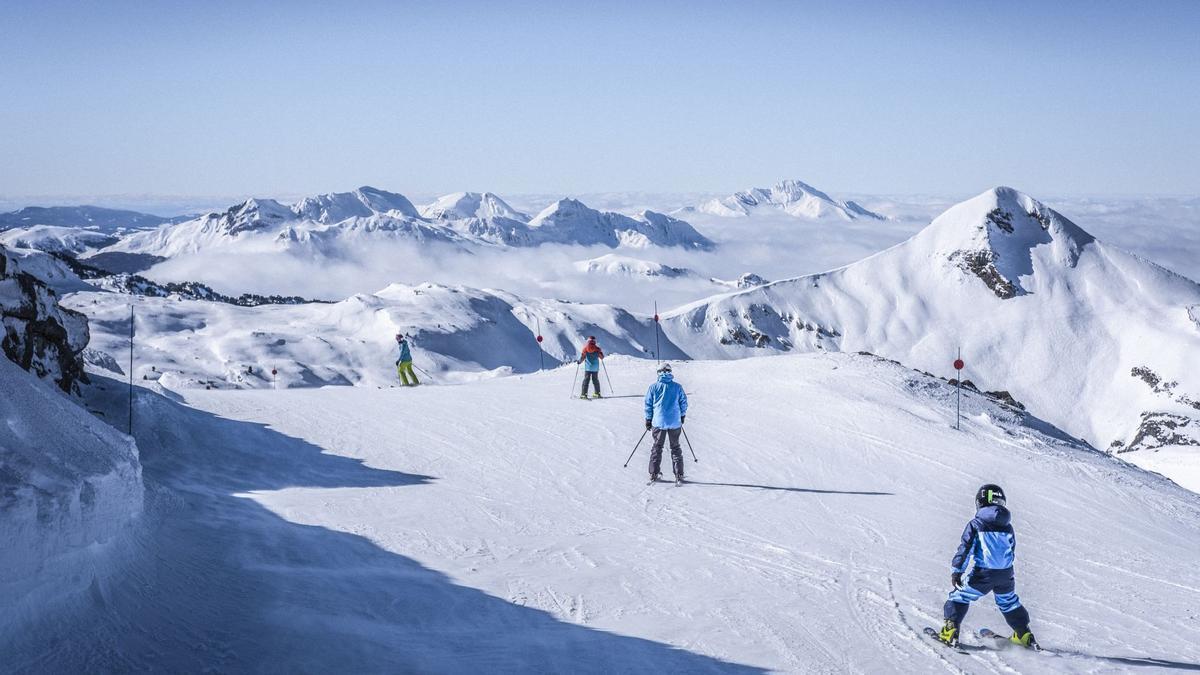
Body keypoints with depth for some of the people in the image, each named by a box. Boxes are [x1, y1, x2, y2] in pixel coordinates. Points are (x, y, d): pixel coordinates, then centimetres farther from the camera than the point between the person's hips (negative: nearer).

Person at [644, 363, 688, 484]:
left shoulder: (653, 387, -3)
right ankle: (679, 475, 7)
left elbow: (648, 404, 1)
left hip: (658, 422, 0)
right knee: (676, 448, 10)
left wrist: (648, 419, 12)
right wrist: (682, 416, 23)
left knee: (657, 447, 12)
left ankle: (653, 474, 11)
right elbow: (683, 402, 6)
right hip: (675, 422, 0)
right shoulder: (677, 386, -1)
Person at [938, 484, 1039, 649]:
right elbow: (1012, 552, 18)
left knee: (960, 596, 8)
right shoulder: (1007, 527, 9)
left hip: (983, 574, -4)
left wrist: (957, 570, -5)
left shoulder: (975, 524, -3)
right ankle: (1025, 635, 31)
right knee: (1009, 602, 26)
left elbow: (965, 548, -8)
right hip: (1006, 574, 4)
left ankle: (951, 631, -3)